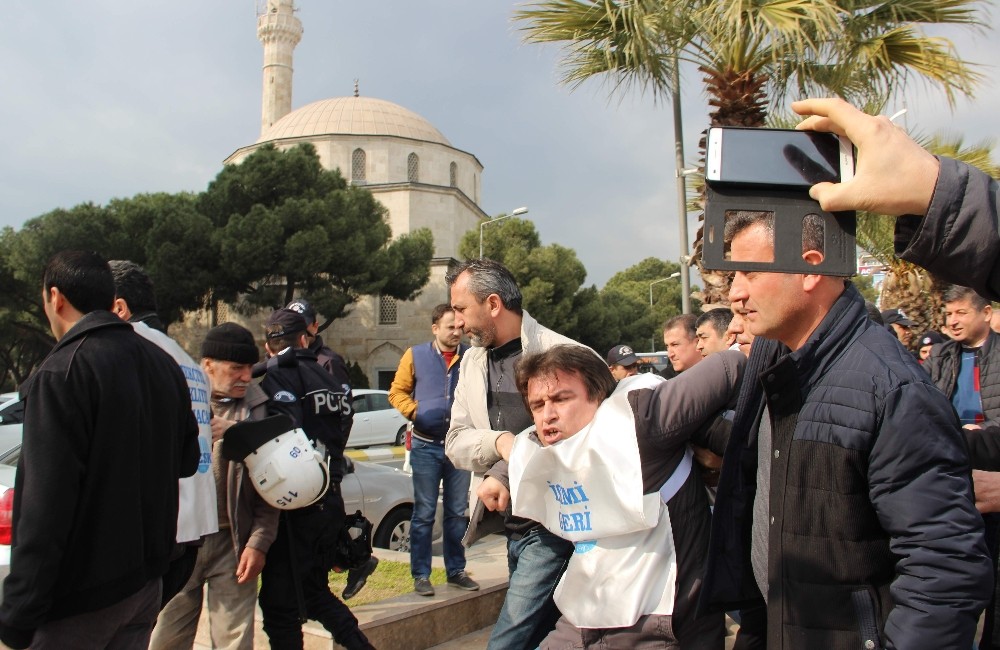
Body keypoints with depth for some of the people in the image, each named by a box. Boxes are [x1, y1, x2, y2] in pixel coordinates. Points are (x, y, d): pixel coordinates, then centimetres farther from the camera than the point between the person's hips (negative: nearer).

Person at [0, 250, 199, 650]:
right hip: (146, 579, 7)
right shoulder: (164, 365, 5)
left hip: (81, 592, -7)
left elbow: (46, 503, -21)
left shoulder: (62, 372, -17)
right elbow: (186, 460, 14)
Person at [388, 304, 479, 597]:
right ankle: (421, 575, 12)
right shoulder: (416, 355, 2)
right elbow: (397, 392, 6)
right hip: (426, 446, -1)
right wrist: (415, 412, -9)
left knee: (457, 513, 11)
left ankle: (456, 570, 23)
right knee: (424, 514, 3)